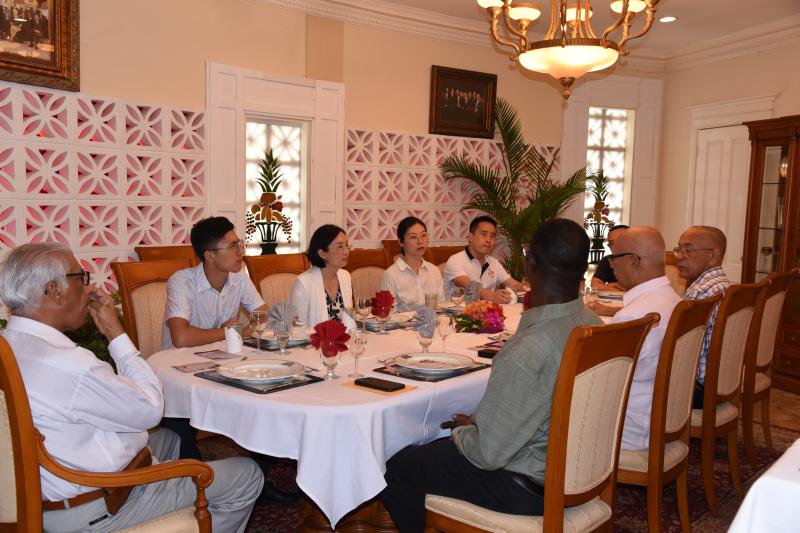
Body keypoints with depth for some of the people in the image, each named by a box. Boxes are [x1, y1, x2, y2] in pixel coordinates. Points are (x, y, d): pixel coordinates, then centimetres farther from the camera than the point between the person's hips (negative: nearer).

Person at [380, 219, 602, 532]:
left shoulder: (528, 351, -34)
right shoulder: (595, 325, -6)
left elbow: (488, 454, -23)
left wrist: (463, 432, -2)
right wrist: (480, 422, 9)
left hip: (529, 489, -8)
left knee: (397, 471, 4)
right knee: (440, 447, 26)